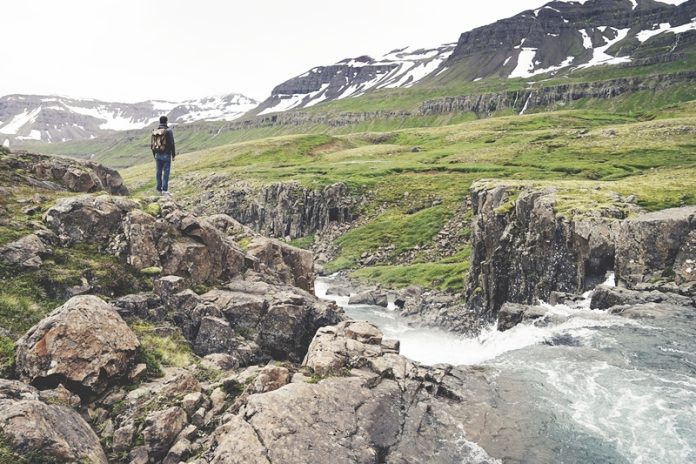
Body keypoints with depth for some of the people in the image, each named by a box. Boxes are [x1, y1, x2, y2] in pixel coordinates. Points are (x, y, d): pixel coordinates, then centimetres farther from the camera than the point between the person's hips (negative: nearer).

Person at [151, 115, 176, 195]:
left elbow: (152, 144, 11)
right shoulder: (168, 131, -10)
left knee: (158, 172, 11)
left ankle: (159, 189, 15)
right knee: (166, 172, -2)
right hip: (166, 155, -5)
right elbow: (171, 144, -12)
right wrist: (173, 155, -4)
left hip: (157, 155, 5)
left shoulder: (154, 131, 7)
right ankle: (164, 190, -5)